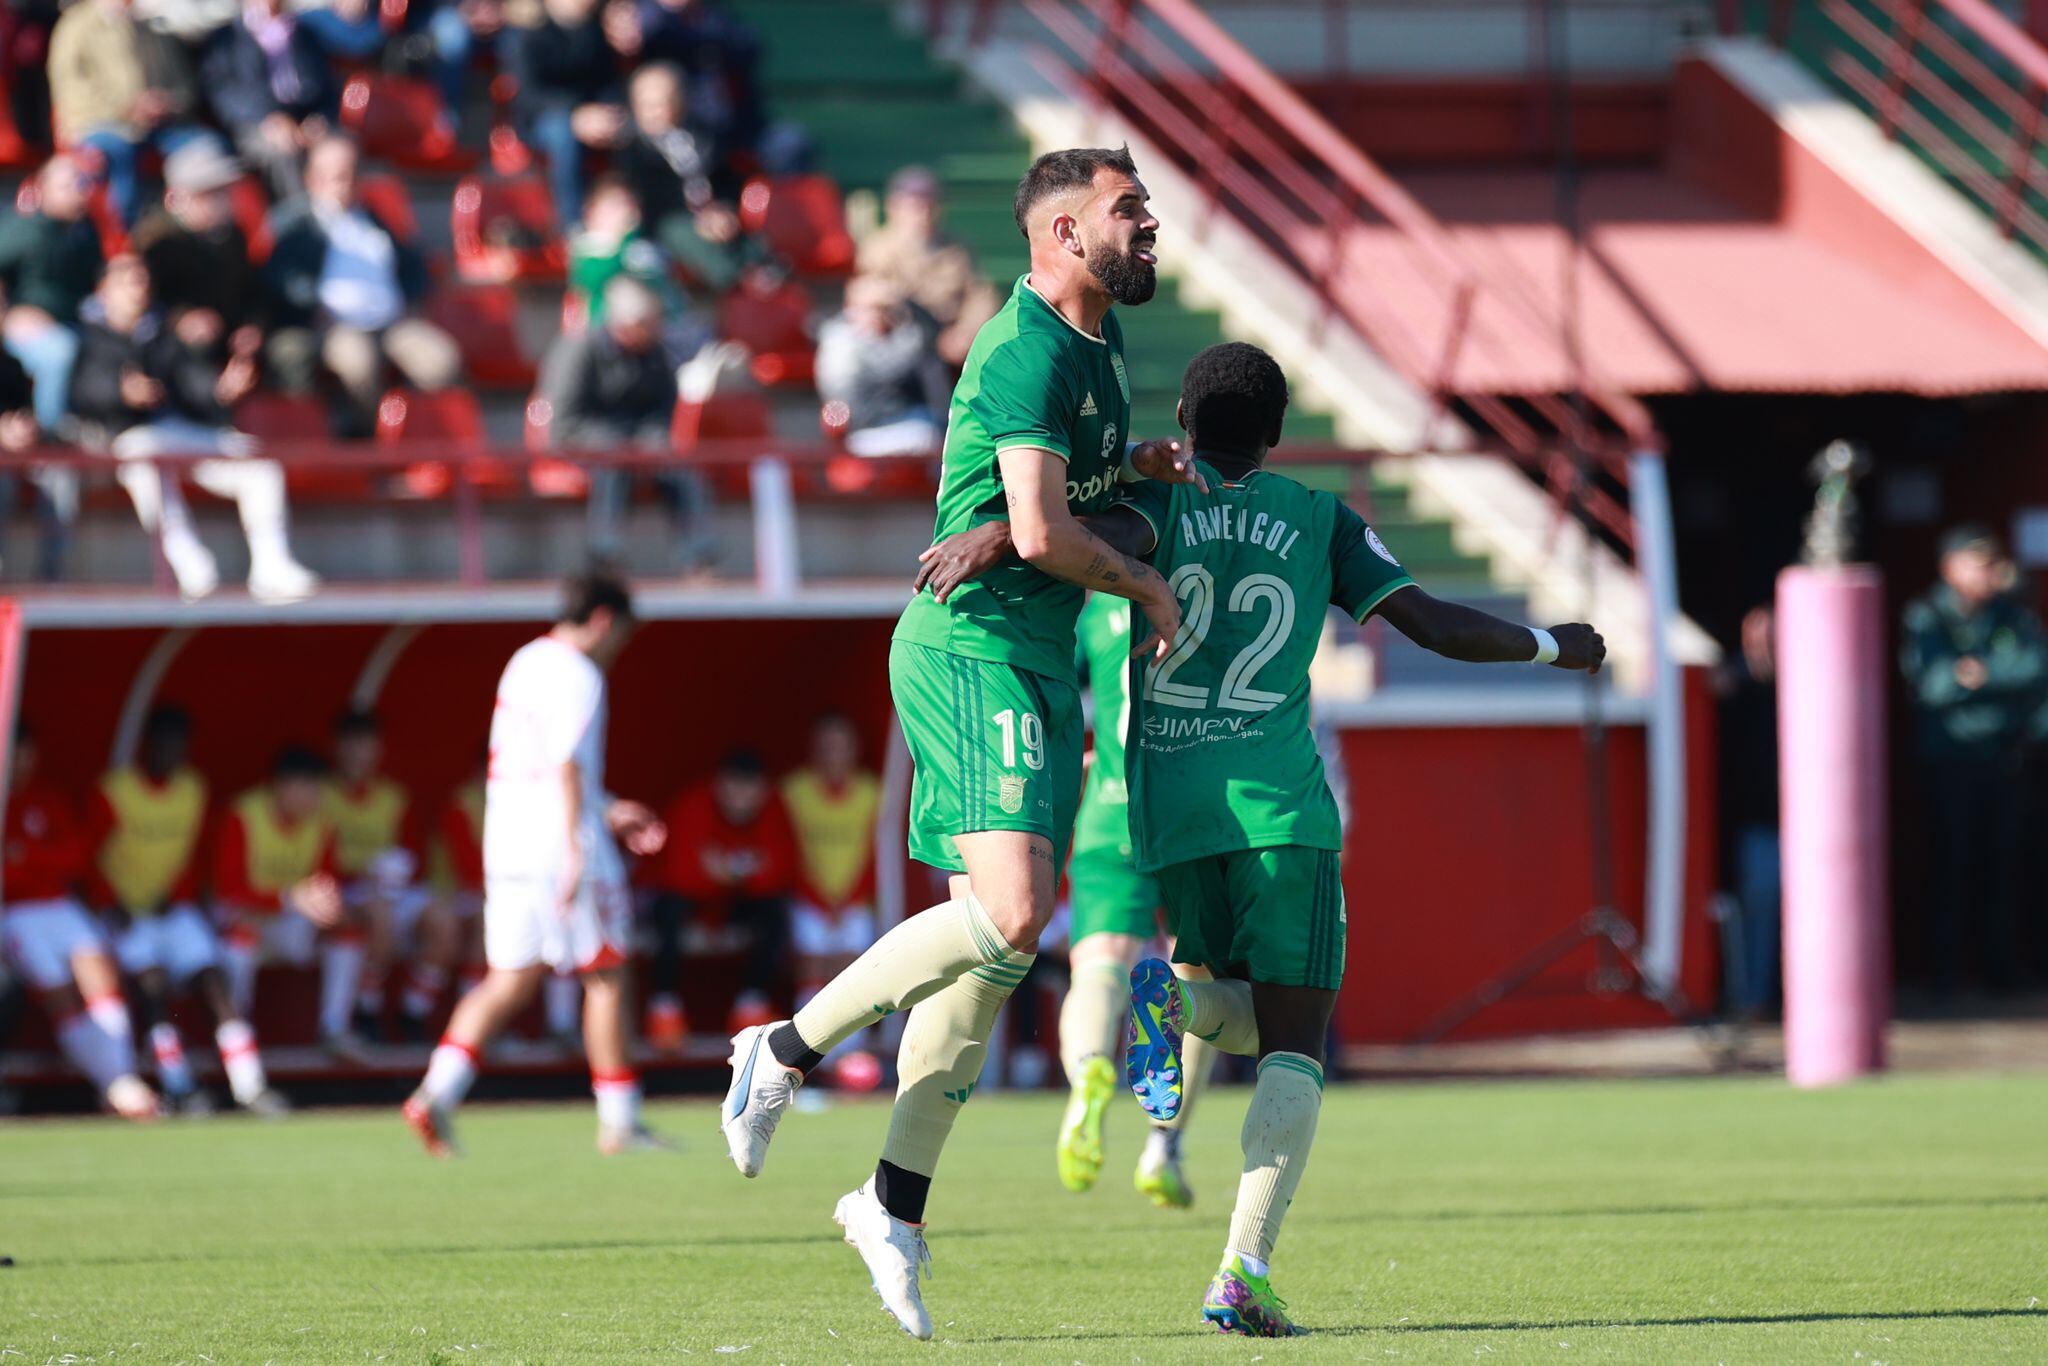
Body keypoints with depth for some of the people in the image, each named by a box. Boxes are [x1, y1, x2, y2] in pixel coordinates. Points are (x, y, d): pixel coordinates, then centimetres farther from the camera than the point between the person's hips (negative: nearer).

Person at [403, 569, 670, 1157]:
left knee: (510, 983, 5)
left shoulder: (524, 663, 18)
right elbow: (568, 767, -19)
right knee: (606, 978, 3)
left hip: (507, 845, 8)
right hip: (561, 846, -8)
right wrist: (576, 852, -24)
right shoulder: (578, 676, -10)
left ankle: (438, 1092, -13)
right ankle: (619, 1122, 8)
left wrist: (606, 812, 28)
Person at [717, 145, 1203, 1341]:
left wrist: (1138, 468, 13)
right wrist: (1147, 588, -8)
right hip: (976, 649, -10)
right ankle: (789, 1050, -7)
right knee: (1010, 915, -22)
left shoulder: (1099, 339, 15)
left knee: (995, 946, 7)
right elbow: (1040, 530, -24)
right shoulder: (1028, 349, -16)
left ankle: (897, 1203, 14)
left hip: (1040, 665, 10)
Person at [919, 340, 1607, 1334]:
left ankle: (1173, 1000, -15)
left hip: (1168, 811, 2)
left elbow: (1113, 540, -16)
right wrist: (1554, 648, 23)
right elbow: (1435, 625, 9)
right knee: (1295, 1047, 0)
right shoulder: (1321, 522, 11)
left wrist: (1003, 534, -26)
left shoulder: (1162, 500, 9)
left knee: (1260, 1020, 21)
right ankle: (1246, 1270, -19)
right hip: (1280, 804, -2)